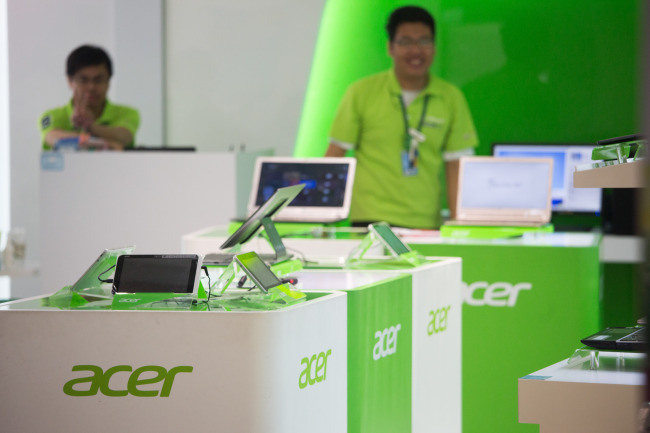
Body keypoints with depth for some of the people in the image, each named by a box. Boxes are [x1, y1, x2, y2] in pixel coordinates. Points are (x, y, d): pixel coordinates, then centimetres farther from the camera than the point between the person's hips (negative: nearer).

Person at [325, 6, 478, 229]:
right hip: (371, 219, -2)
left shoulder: (451, 98, 6)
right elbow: (334, 156, 2)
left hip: (427, 224, 2)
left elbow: (456, 167, 6)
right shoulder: (361, 92, 2)